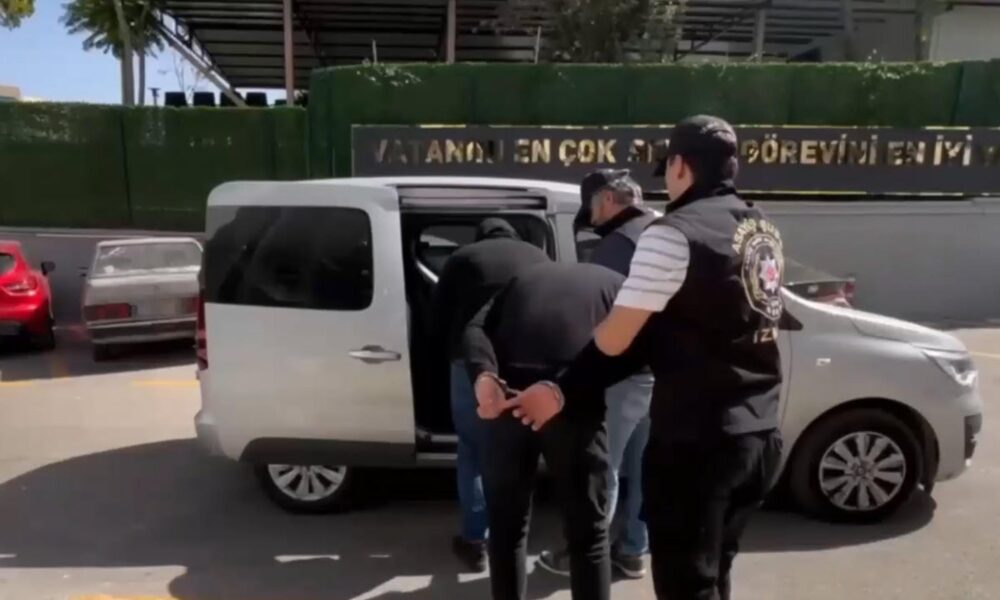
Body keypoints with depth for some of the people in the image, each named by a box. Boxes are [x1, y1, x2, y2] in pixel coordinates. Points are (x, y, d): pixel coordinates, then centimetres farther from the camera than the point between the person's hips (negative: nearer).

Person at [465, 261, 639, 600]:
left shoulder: (527, 277, 28)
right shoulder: (619, 286, 22)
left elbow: (476, 328, 8)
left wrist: (484, 376, -8)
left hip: (507, 398, 3)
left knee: (507, 527, 20)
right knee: (588, 533, 15)